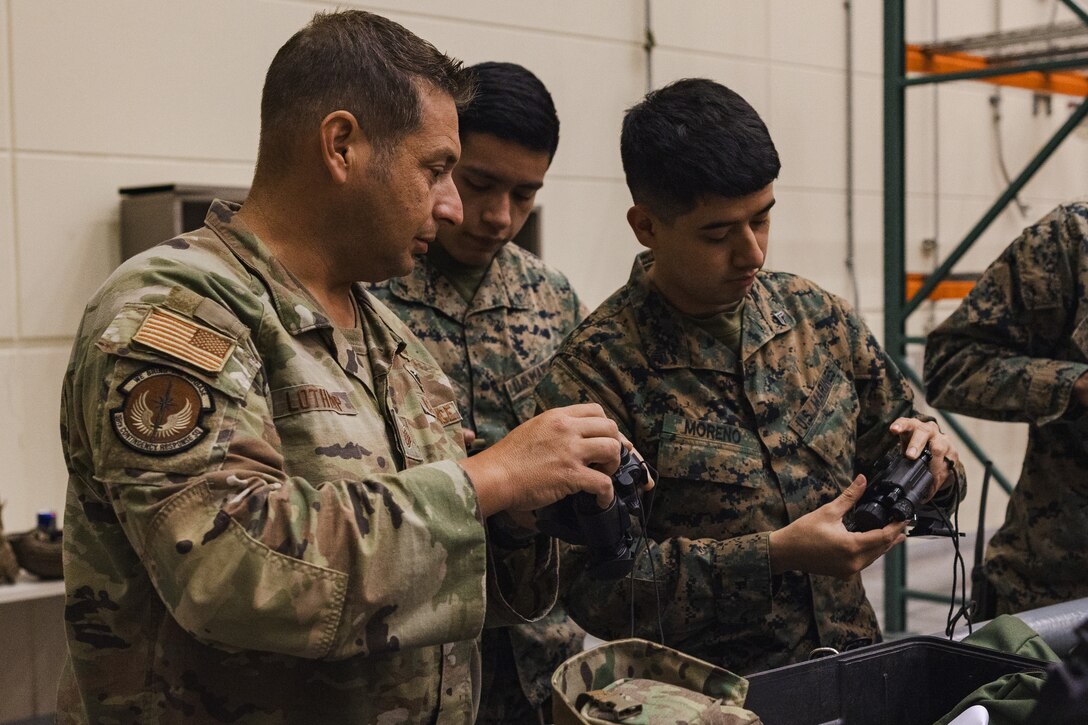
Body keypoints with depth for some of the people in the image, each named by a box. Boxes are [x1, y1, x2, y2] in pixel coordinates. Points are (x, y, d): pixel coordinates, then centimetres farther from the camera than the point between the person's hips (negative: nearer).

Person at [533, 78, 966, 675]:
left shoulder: (819, 318, 10)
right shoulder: (592, 373, -7)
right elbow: (595, 586, -10)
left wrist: (928, 461, 1)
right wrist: (777, 555, -14)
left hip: (854, 665, 6)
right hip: (708, 696, -5)